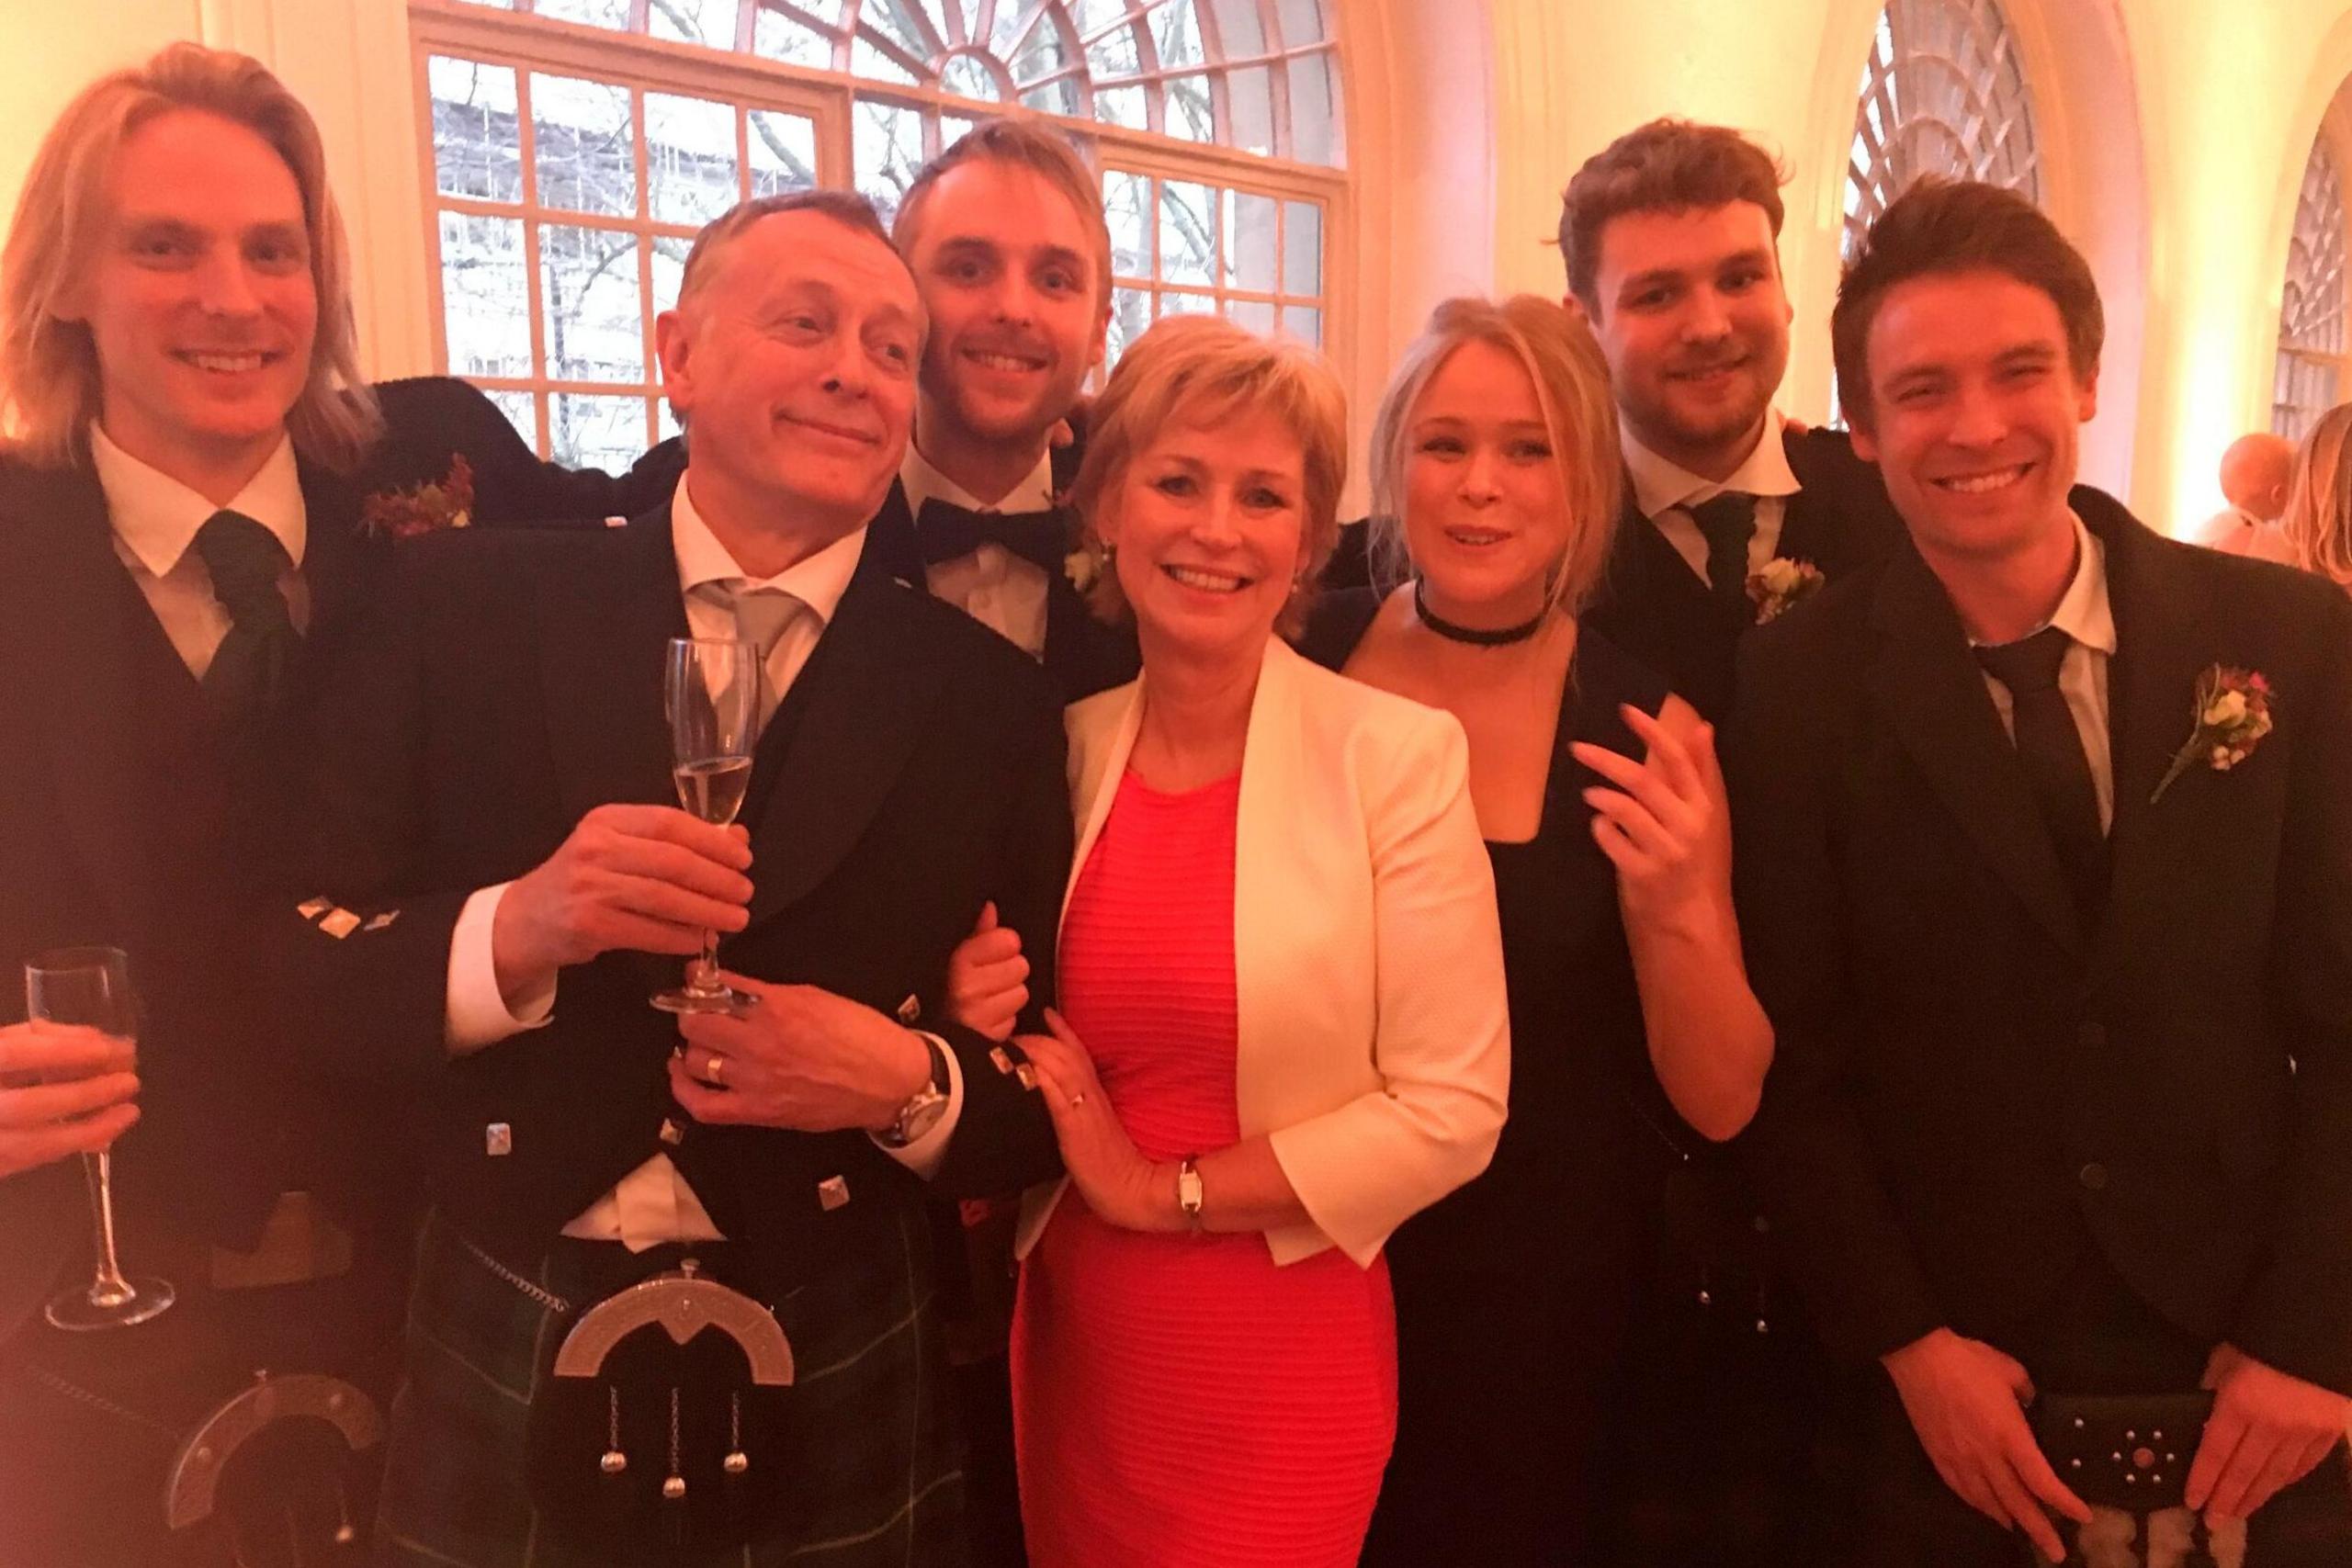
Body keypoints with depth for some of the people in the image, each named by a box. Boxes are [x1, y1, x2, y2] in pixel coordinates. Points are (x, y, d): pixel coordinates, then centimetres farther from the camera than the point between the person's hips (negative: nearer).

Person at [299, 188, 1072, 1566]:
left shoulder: (989, 698, -4)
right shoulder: (472, 606, -4)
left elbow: (1052, 1102, 0)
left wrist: (914, 1087, -19)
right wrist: (516, 929, -21)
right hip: (504, 1370, 0)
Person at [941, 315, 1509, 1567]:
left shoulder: (1399, 755, -13)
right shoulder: (1061, 749, -1)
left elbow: (1451, 1110, -14)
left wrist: (1164, 1189, -13)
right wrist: (981, 1040, -11)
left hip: (1283, 1372, -4)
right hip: (1074, 1347, 4)